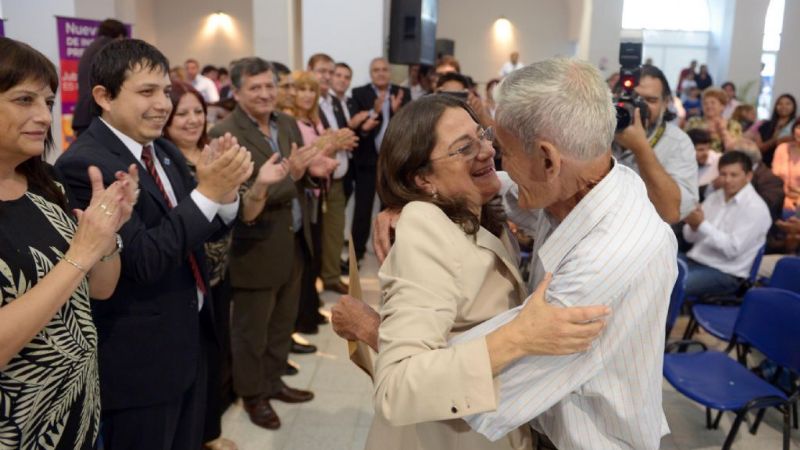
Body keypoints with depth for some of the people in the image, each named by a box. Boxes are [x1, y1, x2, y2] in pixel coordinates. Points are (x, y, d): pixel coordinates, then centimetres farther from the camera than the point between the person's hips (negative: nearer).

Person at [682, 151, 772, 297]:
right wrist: (693, 225, -14)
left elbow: (732, 248, -18)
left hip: (725, 273, -7)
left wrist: (702, 224, -23)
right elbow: (690, 237, 9)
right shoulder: (714, 197, 11)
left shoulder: (755, 208, -9)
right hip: (694, 260, 7)